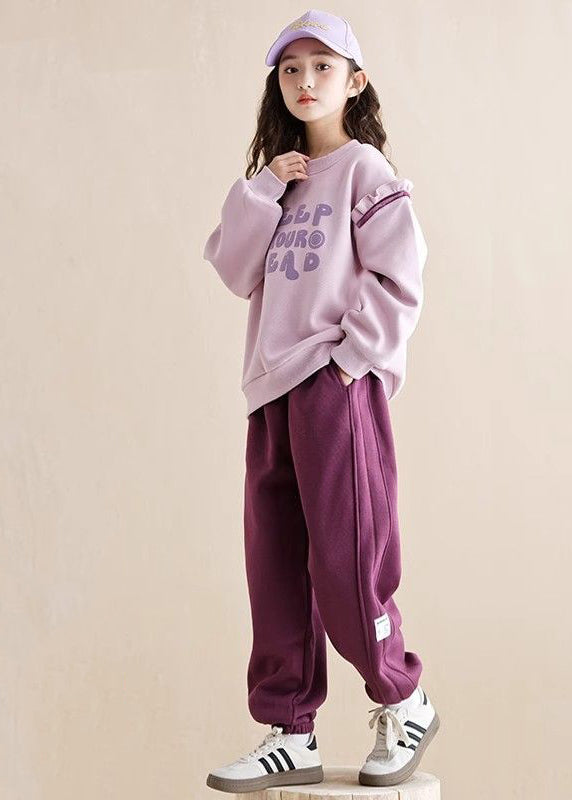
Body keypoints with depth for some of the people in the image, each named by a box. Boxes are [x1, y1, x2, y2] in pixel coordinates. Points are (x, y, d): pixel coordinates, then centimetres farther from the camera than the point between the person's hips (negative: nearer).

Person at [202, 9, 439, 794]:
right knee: (275, 570, 6)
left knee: (345, 562, -6)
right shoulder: (279, 181, 19)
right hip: (275, 389, 7)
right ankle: (290, 733, 12)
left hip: (339, 385, -7)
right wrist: (263, 191, -1)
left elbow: (399, 280, -9)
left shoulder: (367, 171, -1)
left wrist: (350, 354, -14)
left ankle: (403, 704, 14)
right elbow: (236, 271, 7)